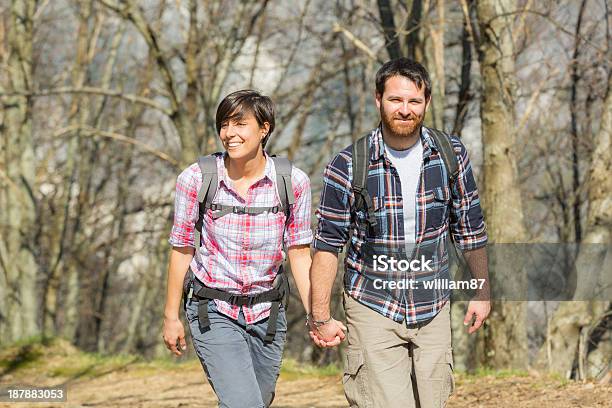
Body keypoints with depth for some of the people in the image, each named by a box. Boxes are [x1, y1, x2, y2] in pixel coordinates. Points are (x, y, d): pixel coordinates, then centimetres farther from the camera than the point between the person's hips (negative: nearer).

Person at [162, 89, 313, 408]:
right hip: (213, 311, -3)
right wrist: (171, 316, 4)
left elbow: (299, 254, 0)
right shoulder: (196, 179, -8)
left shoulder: (293, 182, -5)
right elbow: (182, 250, 1)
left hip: (266, 313, 3)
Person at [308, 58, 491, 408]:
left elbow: (469, 228, 9)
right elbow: (328, 244, -5)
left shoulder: (451, 155, -1)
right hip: (373, 310, -3)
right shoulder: (348, 166, -10)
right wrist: (321, 317, -6)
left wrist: (482, 293, 11)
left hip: (433, 311, 3)